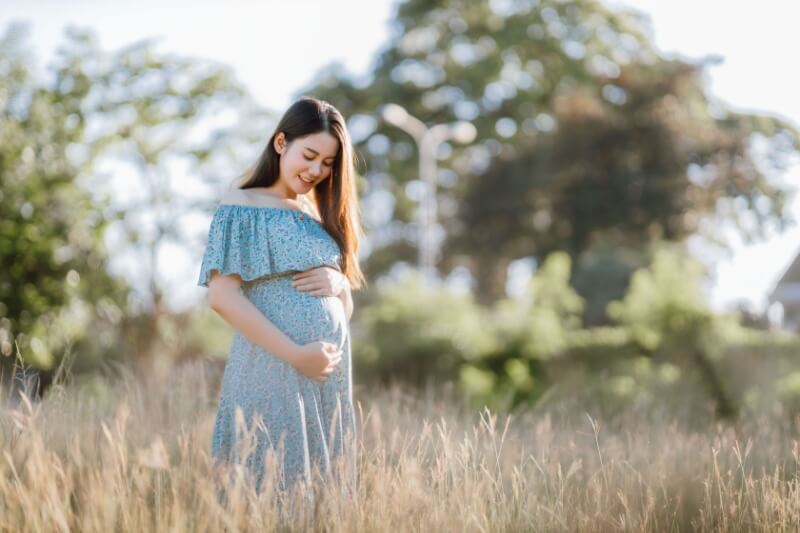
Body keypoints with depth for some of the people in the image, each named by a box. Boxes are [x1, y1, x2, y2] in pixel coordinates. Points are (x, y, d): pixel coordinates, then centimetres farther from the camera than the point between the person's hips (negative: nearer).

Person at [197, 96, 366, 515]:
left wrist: (338, 283, -5)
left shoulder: (321, 213, 16)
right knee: (273, 484, -4)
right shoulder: (242, 206, -5)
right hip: (272, 371, -7)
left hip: (332, 374, 7)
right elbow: (221, 296, -15)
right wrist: (296, 354, -19)